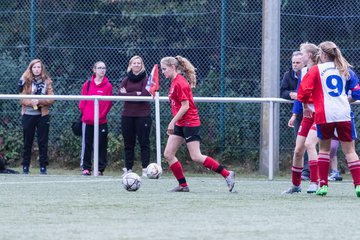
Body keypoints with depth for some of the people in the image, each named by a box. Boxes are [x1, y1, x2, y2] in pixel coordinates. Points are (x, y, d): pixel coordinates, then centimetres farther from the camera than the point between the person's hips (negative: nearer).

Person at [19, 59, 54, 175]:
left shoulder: (47, 82, 3)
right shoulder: (26, 81, 1)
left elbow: (51, 99, -2)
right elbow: (22, 98, -2)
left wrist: (39, 101, -17)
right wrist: (31, 102, -20)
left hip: (43, 115, 0)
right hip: (28, 115, 0)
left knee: (43, 142, 2)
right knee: (27, 142, 5)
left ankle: (43, 167, 6)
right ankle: (25, 167, 11)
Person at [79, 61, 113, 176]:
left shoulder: (108, 86, 1)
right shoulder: (87, 84, 6)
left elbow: (108, 103, -2)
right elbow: (82, 101, 7)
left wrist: (101, 115, -8)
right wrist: (85, 112, -3)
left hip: (101, 121, -1)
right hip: (87, 121, 1)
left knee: (101, 146, 1)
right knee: (86, 145, 4)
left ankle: (100, 168, 8)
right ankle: (86, 168, 10)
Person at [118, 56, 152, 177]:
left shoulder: (146, 79, -1)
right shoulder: (126, 79, 10)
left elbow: (145, 94, -15)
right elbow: (120, 94, -3)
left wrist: (127, 94, -9)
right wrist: (136, 94, -12)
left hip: (143, 115, -4)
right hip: (127, 115, 4)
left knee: (144, 142, -3)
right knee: (128, 143, 6)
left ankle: (145, 169, -2)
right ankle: (128, 168, 10)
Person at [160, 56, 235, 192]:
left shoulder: (179, 83, -16)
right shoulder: (174, 82, 13)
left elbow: (185, 106, -20)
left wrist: (172, 122, -18)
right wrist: (173, 124, 20)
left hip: (190, 123, -10)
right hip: (180, 125, 10)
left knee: (196, 157, -11)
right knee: (168, 154, 3)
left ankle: (227, 175, -4)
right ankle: (183, 185, 8)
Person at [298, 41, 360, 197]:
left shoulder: (316, 70, 3)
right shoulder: (345, 70, 11)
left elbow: (303, 90, -4)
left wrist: (306, 106, 12)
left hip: (324, 114, -1)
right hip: (344, 114, 1)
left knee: (324, 148, 15)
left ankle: (323, 185, 9)